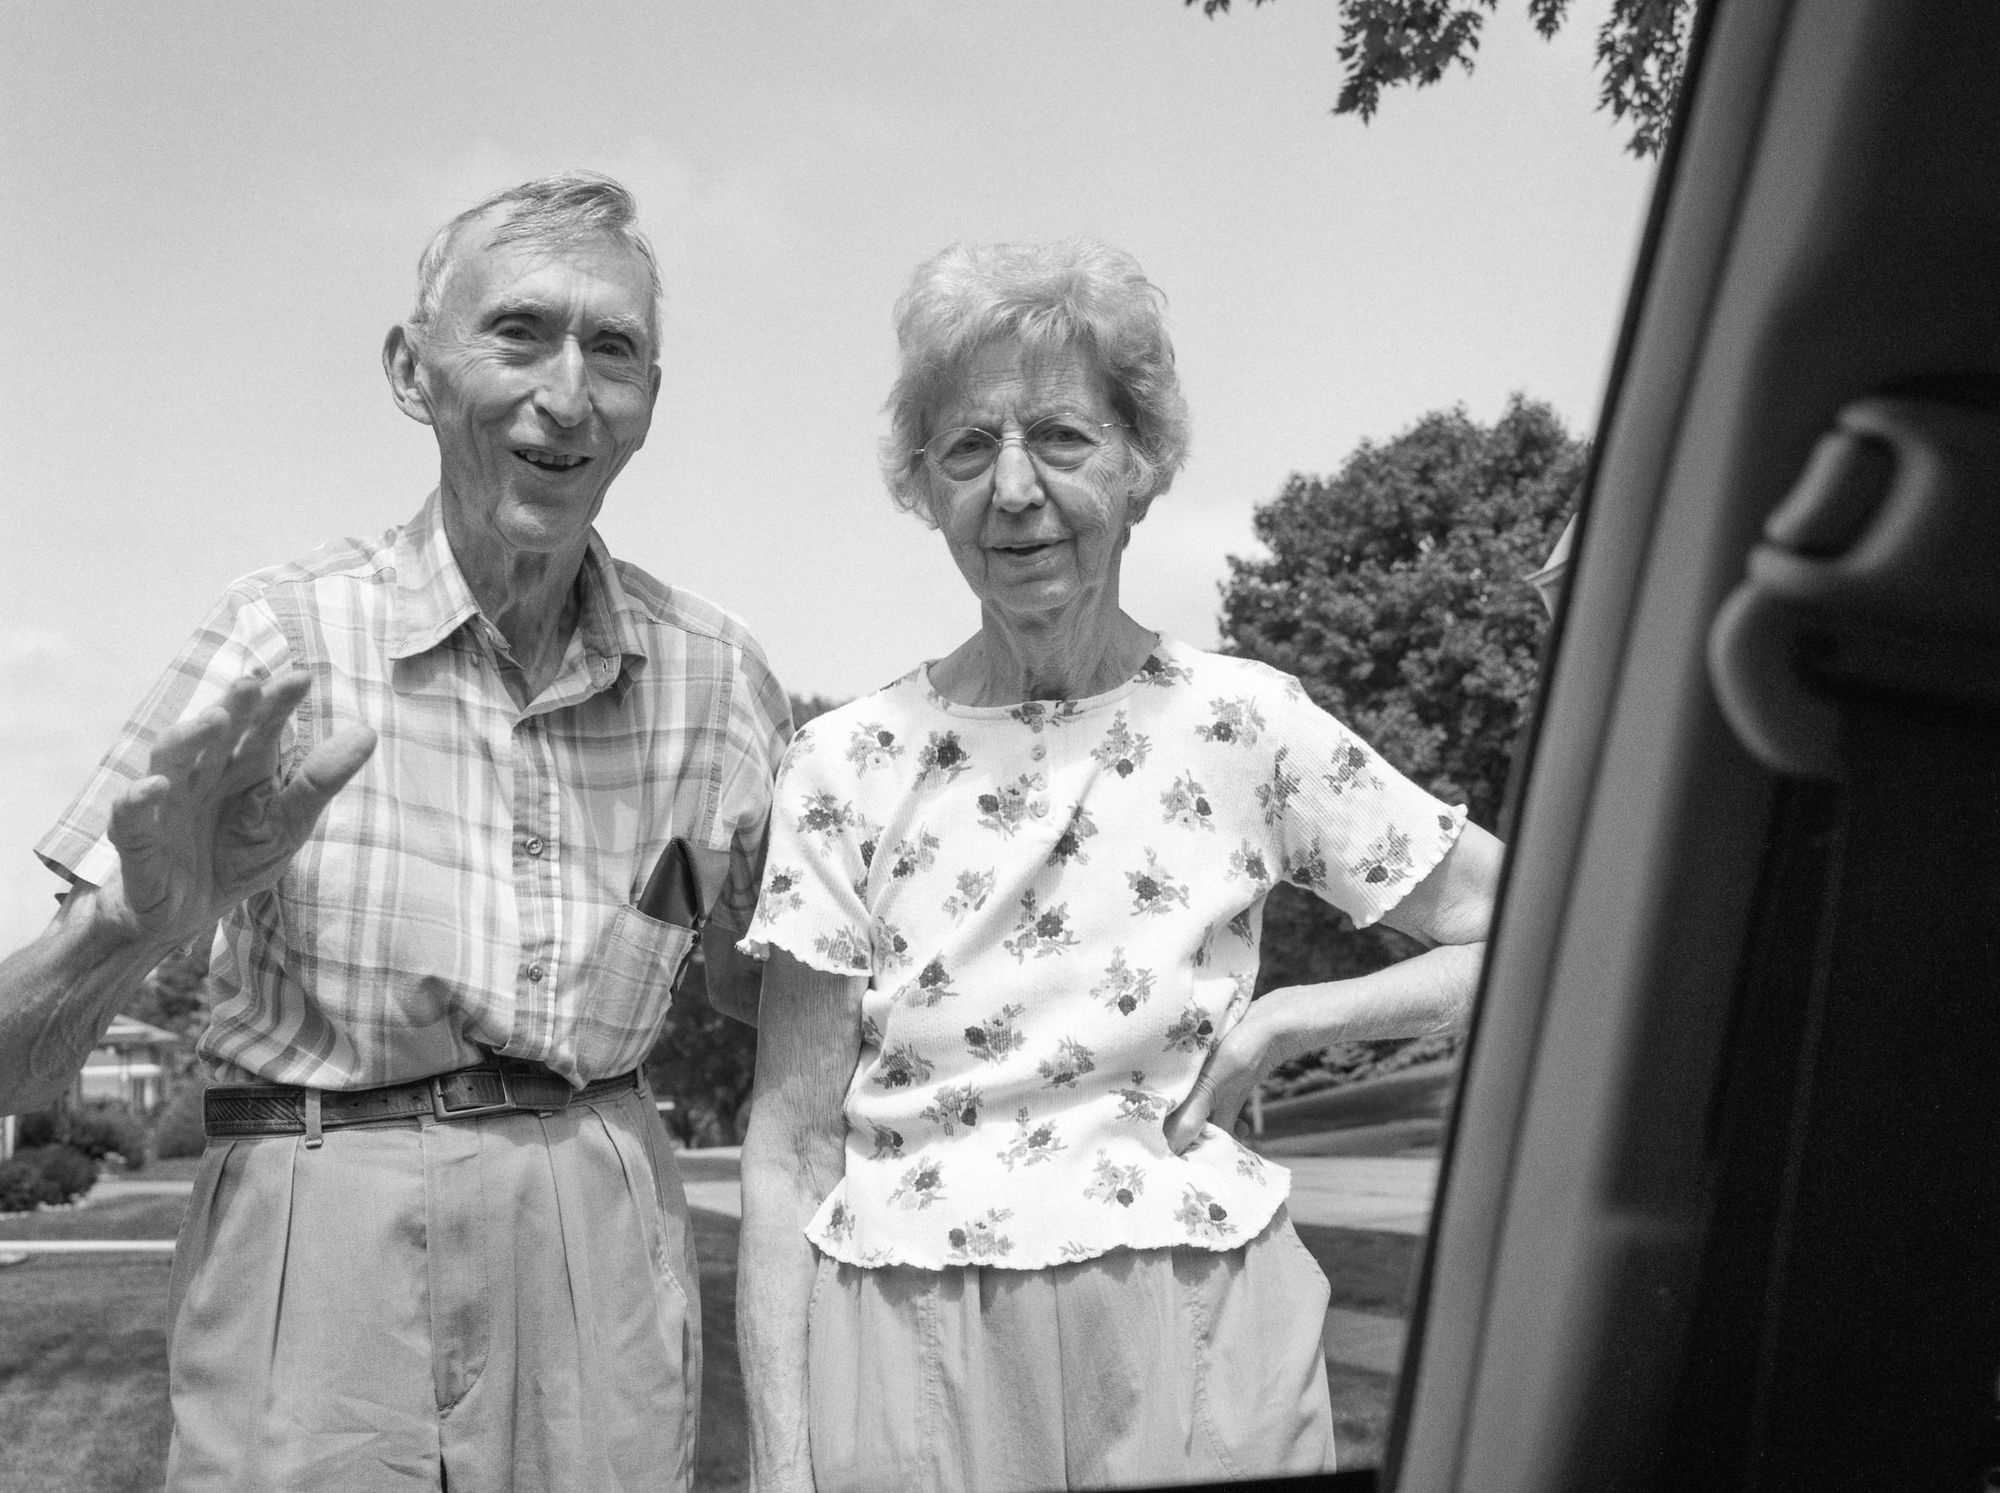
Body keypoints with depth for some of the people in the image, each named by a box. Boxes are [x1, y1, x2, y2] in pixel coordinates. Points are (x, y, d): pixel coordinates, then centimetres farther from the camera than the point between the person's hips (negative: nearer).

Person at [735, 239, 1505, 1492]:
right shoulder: (849, 765, -2)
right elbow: (791, 1153, -1)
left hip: (1196, 1355, 0)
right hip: (912, 1370, 0)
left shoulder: (1244, 725, -3)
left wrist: (1285, 1022, -7)